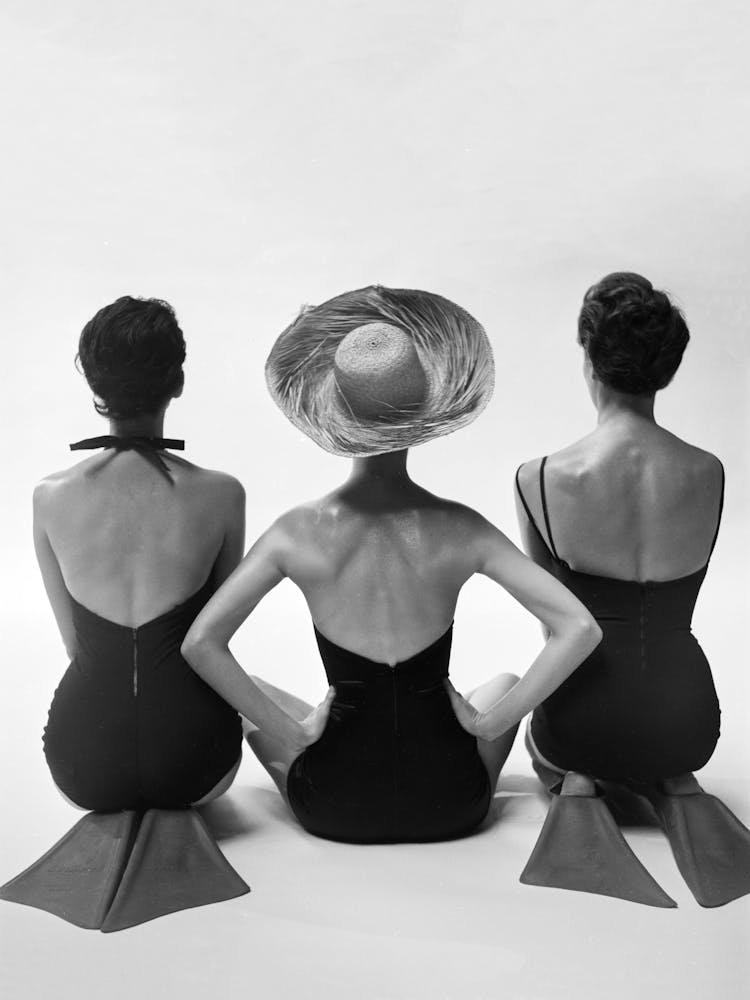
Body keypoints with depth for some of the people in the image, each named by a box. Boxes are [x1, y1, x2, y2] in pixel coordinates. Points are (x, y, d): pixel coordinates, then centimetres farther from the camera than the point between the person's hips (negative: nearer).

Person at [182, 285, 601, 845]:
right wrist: (489, 722, -7)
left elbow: (200, 643, -15)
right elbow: (580, 629, -14)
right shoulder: (461, 530, -12)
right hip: (449, 808, 1)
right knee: (503, 685, 31)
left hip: (333, 810, 0)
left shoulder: (300, 532, -13)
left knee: (255, 696, 28)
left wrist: (291, 732, -6)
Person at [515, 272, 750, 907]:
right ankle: (675, 789, 8)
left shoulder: (540, 479, -18)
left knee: (545, 746, 37)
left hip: (583, 716, -2)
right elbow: (680, 606, 4)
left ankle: (576, 785, 5)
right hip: (688, 722, 2)